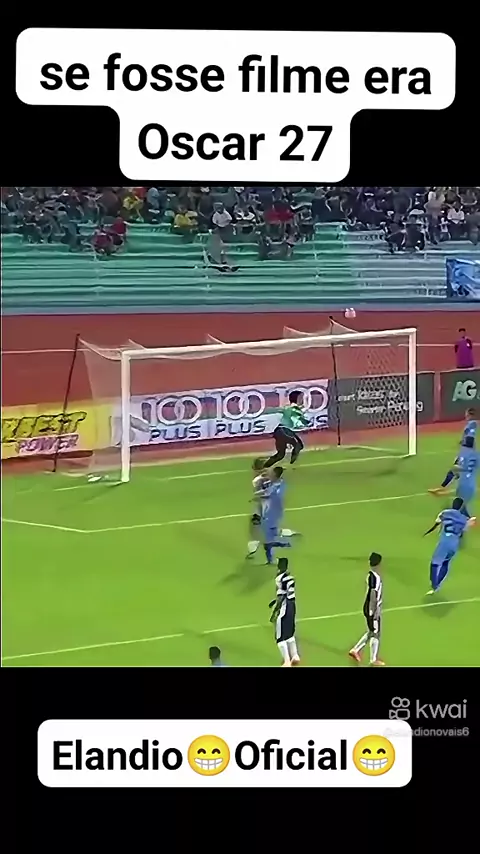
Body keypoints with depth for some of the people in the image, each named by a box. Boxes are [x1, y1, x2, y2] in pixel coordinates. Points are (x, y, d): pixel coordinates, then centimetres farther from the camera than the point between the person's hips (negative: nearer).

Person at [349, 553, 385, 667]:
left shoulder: (371, 575, 6)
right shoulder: (375, 578, -24)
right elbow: (373, 596, -23)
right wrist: (375, 611, -19)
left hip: (371, 608, 9)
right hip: (373, 609, -9)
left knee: (371, 632, 21)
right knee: (375, 634, 3)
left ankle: (355, 650, 26)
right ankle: (374, 660, 15)